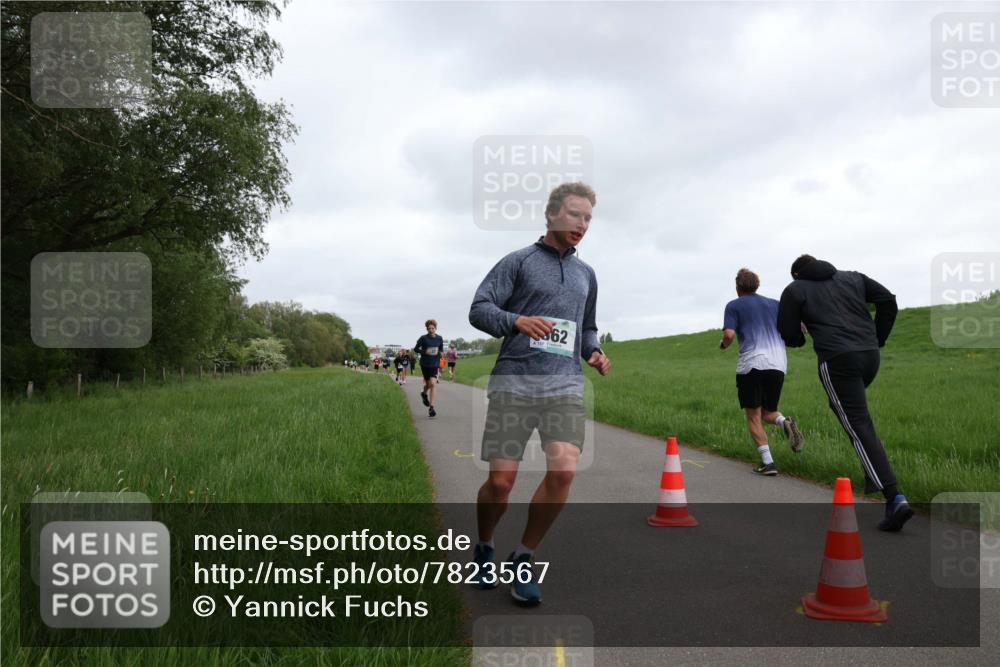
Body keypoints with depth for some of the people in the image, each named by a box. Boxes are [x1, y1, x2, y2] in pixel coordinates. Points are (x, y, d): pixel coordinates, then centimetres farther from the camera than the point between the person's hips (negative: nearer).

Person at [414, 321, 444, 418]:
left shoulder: (439, 339, 2)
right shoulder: (423, 338, -8)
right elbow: (415, 349, -3)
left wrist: (439, 353, -3)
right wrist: (425, 352, -18)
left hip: (434, 364, 2)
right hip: (425, 364, -1)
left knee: (432, 384, -10)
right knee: (429, 383, 4)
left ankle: (431, 407, -6)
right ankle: (424, 393, 42)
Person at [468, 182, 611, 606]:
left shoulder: (586, 274, 22)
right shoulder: (518, 261, 6)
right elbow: (479, 309, -3)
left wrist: (594, 353, 11)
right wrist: (517, 321, -21)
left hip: (565, 384, 4)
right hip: (513, 382, -3)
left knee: (564, 471, -17)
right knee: (501, 480, -5)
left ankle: (524, 559, 3)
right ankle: (485, 550, 25)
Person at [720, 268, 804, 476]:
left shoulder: (734, 306, 7)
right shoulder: (774, 304, 19)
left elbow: (729, 334, -6)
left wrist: (723, 344, 15)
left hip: (751, 364, -4)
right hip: (778, 364, 4)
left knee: (753, 417, 4)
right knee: (768, 412, 19)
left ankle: (768, 462, -6)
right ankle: (785, 422, -14)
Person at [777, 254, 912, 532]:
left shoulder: (794, 290, 10)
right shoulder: (853, 278, 21)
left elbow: (789, 336, 6)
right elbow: (888, 300, 11)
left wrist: (803, 333, 29)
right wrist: (877, 339, 17)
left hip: (837, 360, -6)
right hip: (870, 355, 6)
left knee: (859, 427, -7)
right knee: (841, 405, 30)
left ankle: (895, 498, -17)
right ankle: (874, 472, 23)